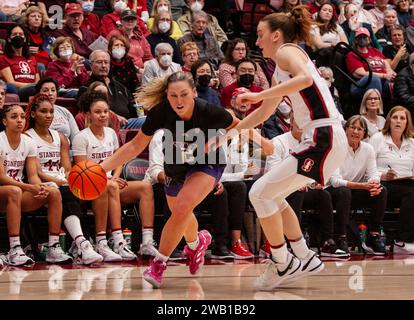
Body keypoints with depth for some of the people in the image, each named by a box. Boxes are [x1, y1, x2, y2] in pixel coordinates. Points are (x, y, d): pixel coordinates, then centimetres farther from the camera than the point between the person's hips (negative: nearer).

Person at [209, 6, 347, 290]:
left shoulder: (287, 51, -3)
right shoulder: (280, 72, 24)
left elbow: (305, 78, -26)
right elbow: (263, 114, 34)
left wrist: (260, 95, -22)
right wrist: (227, 134, 36)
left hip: (323, 139, -9)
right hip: (321, 140, 9)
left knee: (260, 193, -6)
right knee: (271, 195, 17)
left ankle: (282, 265, 1)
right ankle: (304, 259, 22)